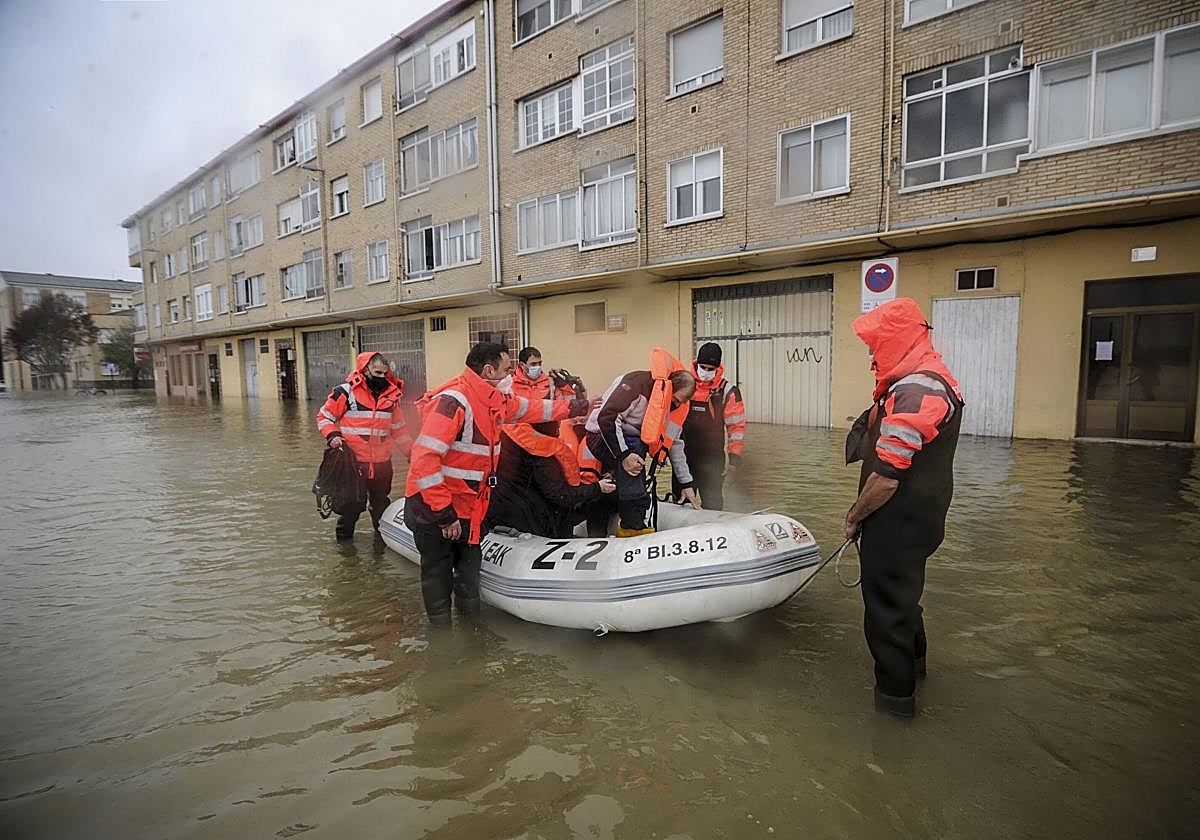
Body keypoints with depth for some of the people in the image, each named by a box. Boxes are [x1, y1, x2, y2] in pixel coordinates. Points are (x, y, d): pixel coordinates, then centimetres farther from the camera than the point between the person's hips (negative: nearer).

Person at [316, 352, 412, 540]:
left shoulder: (391, 395, 7)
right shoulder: (346, 392, -7)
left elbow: (399, 428, 17)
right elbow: (324, 417, 2)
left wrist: (412, 452, 17)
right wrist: (332, 435, -15)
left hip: (382, 462, 4)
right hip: (353, 460, -4)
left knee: (381, 501, 17)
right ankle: (344, 535, 28)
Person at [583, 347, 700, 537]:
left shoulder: (675, 405, 3)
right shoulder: (638, 382, -23)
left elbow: (675, 443, 10)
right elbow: (606, 417, -29)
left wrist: (686, 483, 11)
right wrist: (623, 454, -30)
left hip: (629, 443, 8)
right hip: (602, 435, -8)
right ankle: (633, 525, -25)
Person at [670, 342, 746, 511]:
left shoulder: (728, 391, -3)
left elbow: (737, 426, -2)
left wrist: (735, 457, -6)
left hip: (712, 459, -2)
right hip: (683, 455, 2)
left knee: (713, 504, 3)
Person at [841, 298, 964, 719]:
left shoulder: (913, 391, -26)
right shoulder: (932, 378, 9)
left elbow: (887, 476, -28)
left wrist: (854, 517, -13)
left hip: (898, 523, -10)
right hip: (919, 519, 10)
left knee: (887, 602, 7)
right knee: (903, 591, 28)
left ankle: (896, 691, 23)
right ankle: (913, 658, 49)